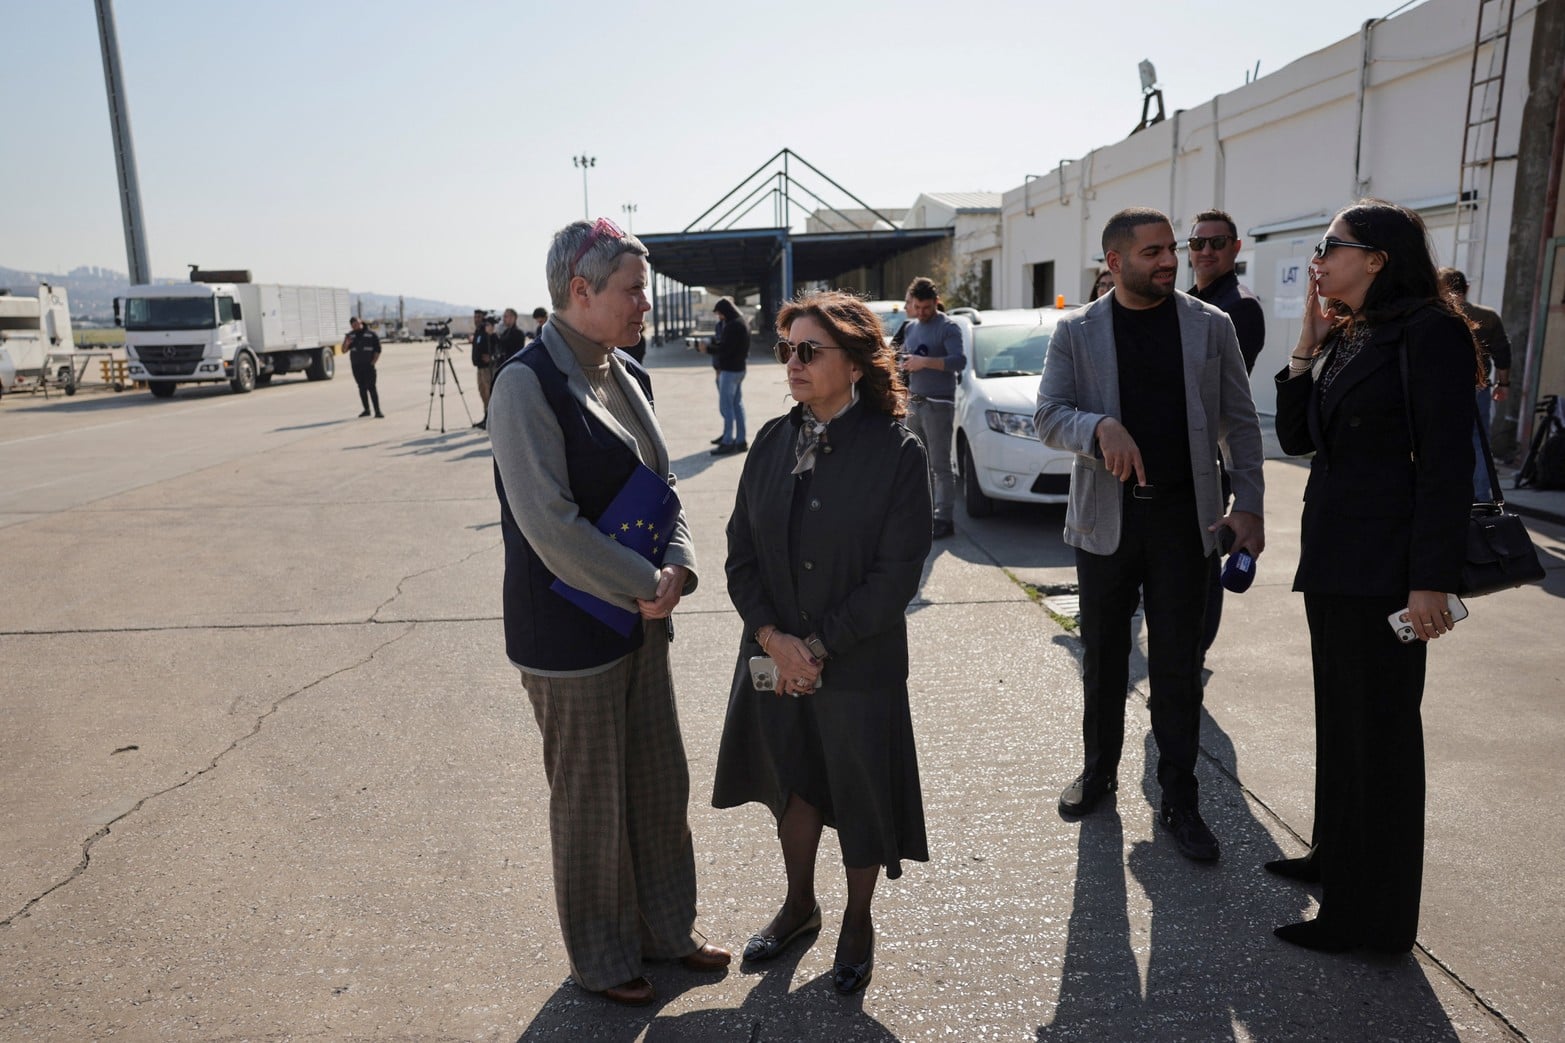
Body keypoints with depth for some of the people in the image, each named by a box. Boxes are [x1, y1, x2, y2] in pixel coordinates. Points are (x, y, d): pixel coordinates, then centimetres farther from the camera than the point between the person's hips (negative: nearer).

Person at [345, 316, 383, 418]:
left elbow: (378, 349, 0)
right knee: (362, 388, 7)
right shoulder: (350, 335, 10)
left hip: (368, 365, -4)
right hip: (356, 366, 4)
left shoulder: (371, 334, 0)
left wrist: (373, 362, -9)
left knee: (371, 387, -10)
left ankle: (377, 411, -13)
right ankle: (366, 410, 14)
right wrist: (346, 344, -13)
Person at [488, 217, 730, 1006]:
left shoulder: (627, 376, 7)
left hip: (640, 621, 8)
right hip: (569, 634, -7)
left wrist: (677, 564, -6)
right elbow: (549, 524, -23)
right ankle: (602, 959, 33)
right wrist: (647, 583, -17)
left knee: (661, 784, 19)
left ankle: (665, 928, 41)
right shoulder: (528, 384, -17)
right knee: (590, 804, 10)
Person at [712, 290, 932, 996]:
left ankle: (858, 923, 39)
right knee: (792, 783, 21)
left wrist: (819, 646, -16)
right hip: (774, 659, 4)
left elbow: (896, 575, -15)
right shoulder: (772, 442, 0)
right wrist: (772, 636, -13)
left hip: (859, 666, -4)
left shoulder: (897, 453, -13)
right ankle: (799, 906, 45)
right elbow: (741, 552, 1)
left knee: (859, 799, 13)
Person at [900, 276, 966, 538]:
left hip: (938, 405, -7)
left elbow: (959, 361, -18)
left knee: (940, 465, -6)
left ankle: (943, 519, -3)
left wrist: (925, 362, -25)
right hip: (914, 403, 7)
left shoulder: (948, 327, -5)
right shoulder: (910, 327, 16)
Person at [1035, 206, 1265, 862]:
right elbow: (1048, 415, -5)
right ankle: (1099, 771, 32)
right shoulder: (1076, 332, 2)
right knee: (1103, 655, 12)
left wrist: (1248, 505, -1)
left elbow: (1240, 421, 6)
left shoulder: (1210, 327, 4)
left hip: (1182, 514, 0)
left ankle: (1179, 802, 17)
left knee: (1177, 664, 4)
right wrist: (1101, 427, -25)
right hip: (1105, 514, 1)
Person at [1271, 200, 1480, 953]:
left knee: (1379, 729, 1)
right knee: (1338, 715, 18)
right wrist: (1308, 341, 4)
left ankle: (1371, 914, 15)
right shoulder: (1343, 339, 13)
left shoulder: (1427, 331, -11)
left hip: (1384, 565, -8)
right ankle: (1338, 856, 35)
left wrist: (1432, 580, -20)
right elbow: (1295, 437, 9)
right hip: (1331, 555, 8)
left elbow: (1447, 462, -16)